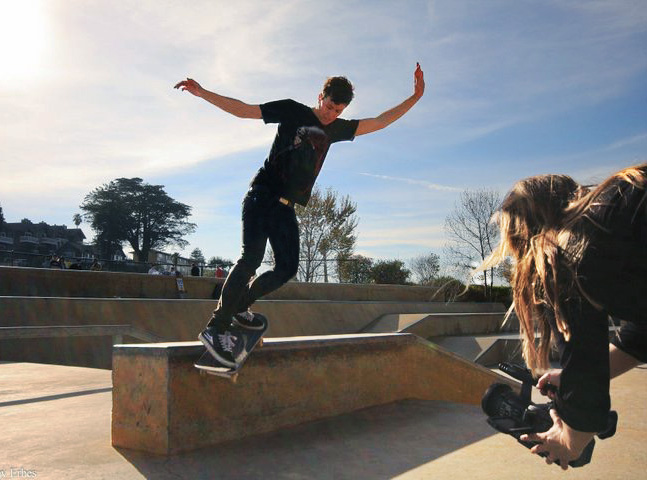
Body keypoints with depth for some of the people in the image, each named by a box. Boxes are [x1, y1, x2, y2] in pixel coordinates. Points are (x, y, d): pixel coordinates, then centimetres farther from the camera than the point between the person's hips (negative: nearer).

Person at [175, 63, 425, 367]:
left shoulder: (336, 129, 17)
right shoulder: (293, 112, 2)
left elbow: (379, 122, 19)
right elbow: (243, 110, 1)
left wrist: (414, 97, 16)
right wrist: (202, 93, -6)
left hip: (286, 206, 6)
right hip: (263, 194, -6)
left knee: (288, 267, -2)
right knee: (252, 257, -20)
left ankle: (239, 306, 17)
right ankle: (216, 328, -15)